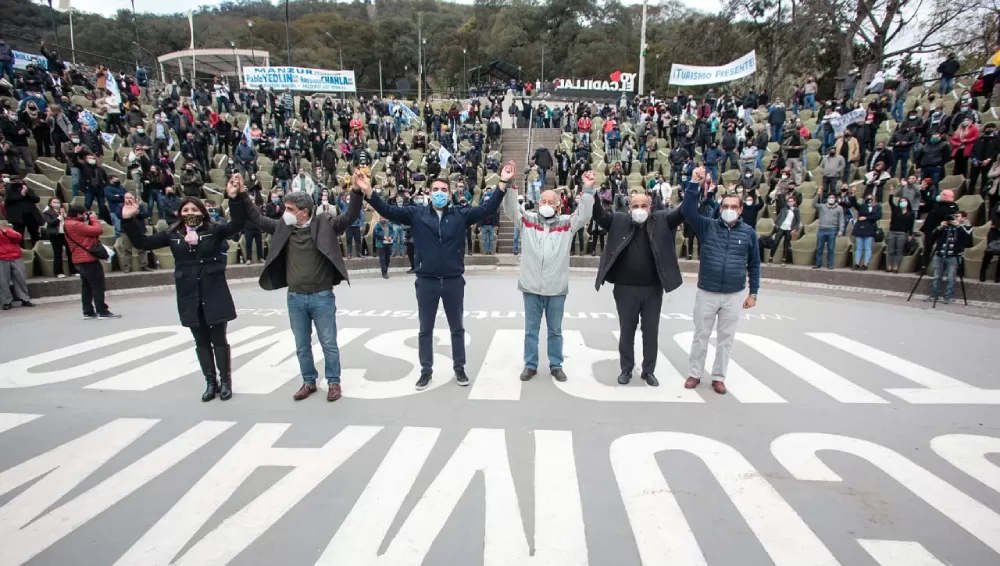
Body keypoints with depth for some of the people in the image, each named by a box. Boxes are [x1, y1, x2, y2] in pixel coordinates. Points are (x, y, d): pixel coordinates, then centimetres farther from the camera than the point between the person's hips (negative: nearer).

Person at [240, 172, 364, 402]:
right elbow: (258, 218, 14)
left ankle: (333, 382, 21)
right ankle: (309, 381, 31)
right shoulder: (283, 227, 4)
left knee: (329, 344, 7)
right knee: (302, 346, 15)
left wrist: (356, 191, -28)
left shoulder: (324, 224, -8)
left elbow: (350, 216, -16)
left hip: (322, 296, -4)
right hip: (295, 298, 4)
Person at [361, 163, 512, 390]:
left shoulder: (461, 215, -1)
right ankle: (426, 370, 28)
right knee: (425, 329, 12)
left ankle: (459, 368, 31)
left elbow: (487, 209, -7)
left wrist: (503, 183, -16)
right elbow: (388, 211, -6)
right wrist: (369, 192, -20)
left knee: (457, 328, 14)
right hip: (426, 282, 0)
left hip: (454, 281, 0)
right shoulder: (416, 214, -1)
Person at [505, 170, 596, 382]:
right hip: (531, 287, 0)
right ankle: (530, 365, 26)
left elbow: (584, 214, -7)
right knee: (531, 329, 12)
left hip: (557, 289, 0)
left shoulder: (567, 223, 2)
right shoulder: (527, 219, 2)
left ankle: (556, 365, 28)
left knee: (555, 330, 14)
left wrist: (588, 189, -17)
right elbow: (510, 208, -5)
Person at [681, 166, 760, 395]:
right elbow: (687, 210, -16)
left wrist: (753, 293, 5)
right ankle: (695, 374, 25)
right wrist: (694, 183, -24)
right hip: (706, 293, -1)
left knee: (726, 338, 10)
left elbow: (754, 265, 7)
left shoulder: (748, 233, 1)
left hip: (734, 296, 1)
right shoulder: (707, 226, -2)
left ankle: (718, 377, 25)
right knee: (701, 336, 10)